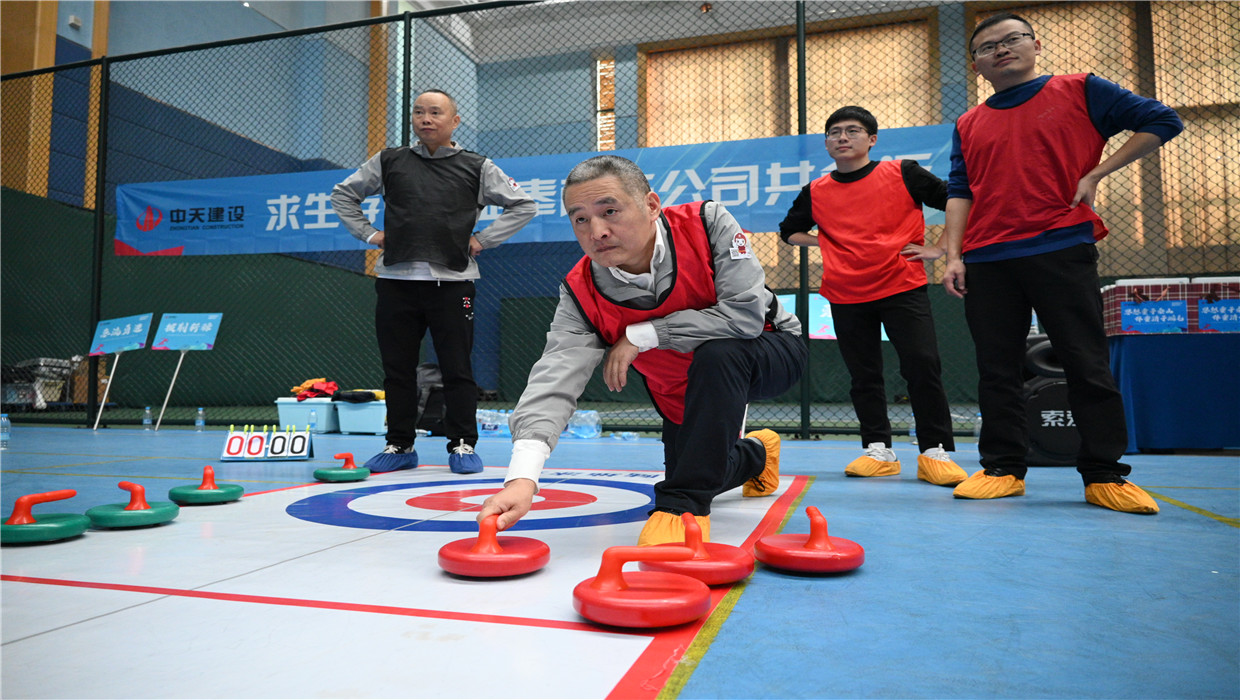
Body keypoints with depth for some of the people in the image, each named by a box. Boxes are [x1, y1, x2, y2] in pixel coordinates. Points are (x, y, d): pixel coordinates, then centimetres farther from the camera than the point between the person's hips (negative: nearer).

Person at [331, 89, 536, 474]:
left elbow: (523, 205, 10)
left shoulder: (476, 167, 7)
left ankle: (462, 444, 11)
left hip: (451, 282, -2)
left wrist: (482, 240, 3)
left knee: (457, 368, 0)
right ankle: (400, 445, 18)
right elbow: (343, 194, 23)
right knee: (397, 368, 6)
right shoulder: (388, 162, 13)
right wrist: (368, 233, 11)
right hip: (396, 280, 2)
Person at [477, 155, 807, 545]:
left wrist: (641, 335, -32)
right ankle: (757, 453, 48)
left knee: (717, 353, -37)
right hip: (682, 394, 5)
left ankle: (684, 505, -24)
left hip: (772, 353, -4)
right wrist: (522, 476, -51)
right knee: (686, 474, 14)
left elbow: (746, 315, -36)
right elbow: (556, 377, -35)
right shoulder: (581, 293, -23)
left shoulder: (707, 223, -29)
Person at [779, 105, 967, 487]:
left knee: (923, 367, -6)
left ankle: (936, 453, 4)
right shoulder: (816, 192, 7)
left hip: (903, 287, -2)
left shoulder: (903, 174, 1)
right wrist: (825, 242, 7)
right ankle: (878, 450, 18)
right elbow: (789, 230, 22)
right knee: (863, 376, 7)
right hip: (846, 296, 3)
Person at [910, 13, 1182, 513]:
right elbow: (960, 193, 11)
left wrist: (1096, 174, -2)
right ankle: (1002, 469, 11)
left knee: (1087, 364, -1)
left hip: (1062, 250, -2)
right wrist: (953, 256, -1)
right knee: (996, 369, 3)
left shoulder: (1081, 92, 8)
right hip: (987, 262, 3)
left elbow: (1162, 121, 9)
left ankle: (1104, 475, 8)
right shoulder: (968, 126, 16)